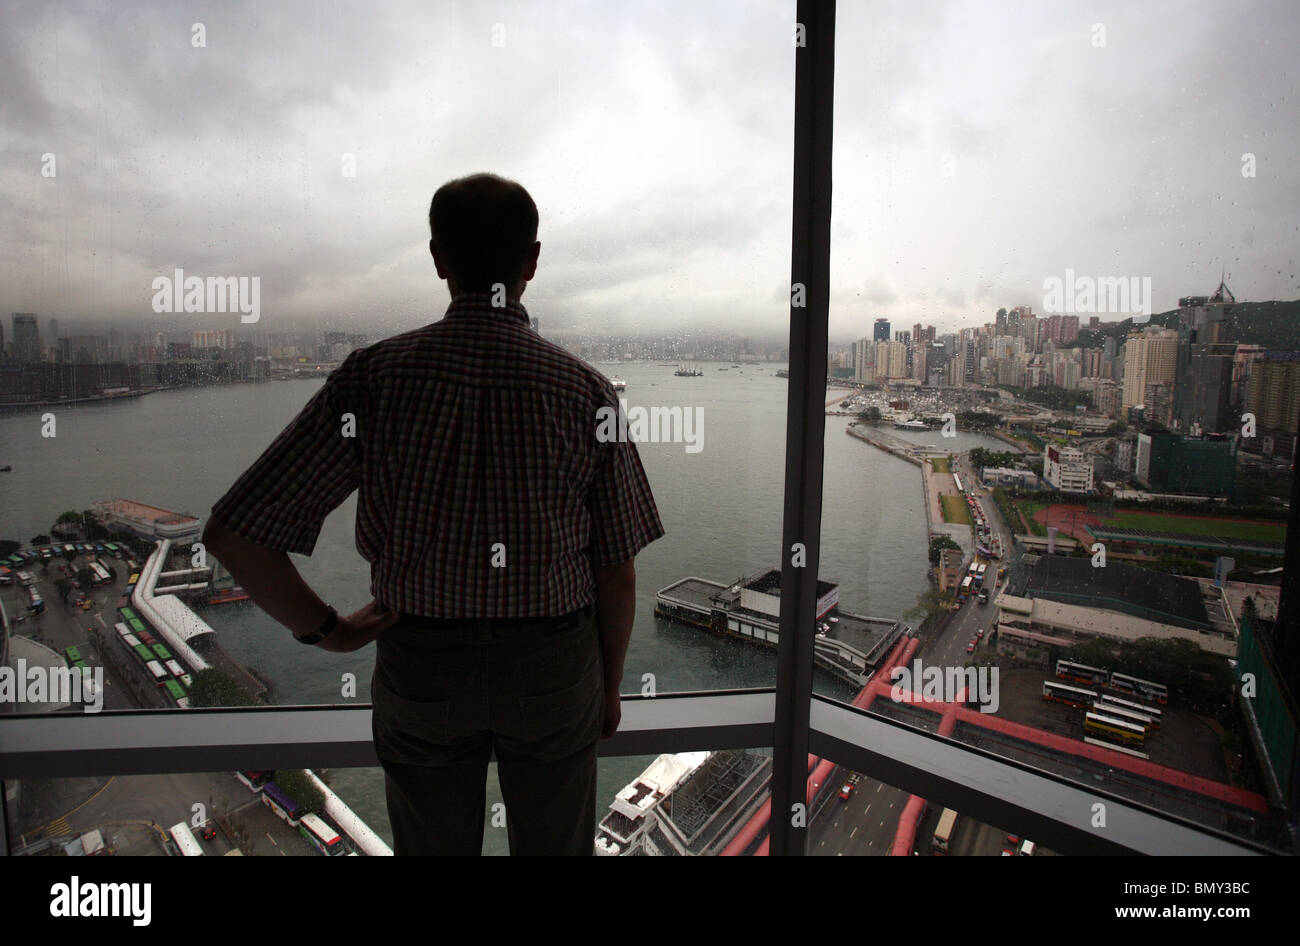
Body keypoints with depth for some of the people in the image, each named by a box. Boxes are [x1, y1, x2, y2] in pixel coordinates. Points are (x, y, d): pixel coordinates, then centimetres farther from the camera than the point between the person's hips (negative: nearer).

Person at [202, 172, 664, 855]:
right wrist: (610, 684, 6)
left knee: (434, 846, 25)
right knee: (554, 846, 23)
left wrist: (324, 629, -1)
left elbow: (231, 534, -16)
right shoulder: (585, 393, -16)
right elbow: (617, 573, -10)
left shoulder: (372, 380, -15)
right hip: (553, 669, 0)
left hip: (420, 669, 1)